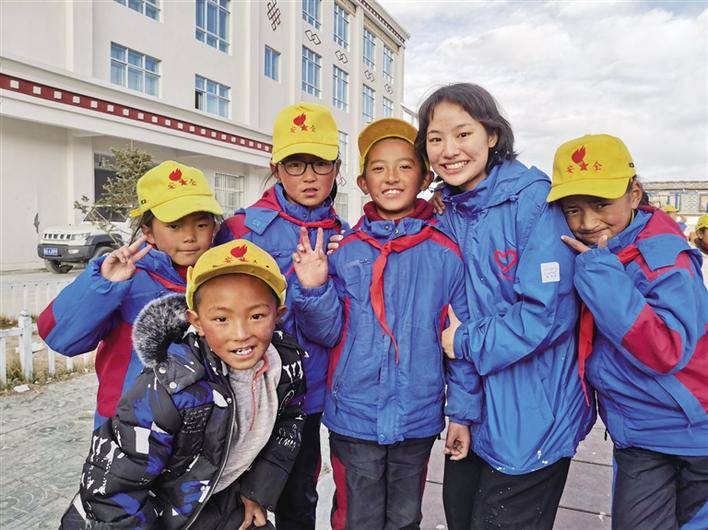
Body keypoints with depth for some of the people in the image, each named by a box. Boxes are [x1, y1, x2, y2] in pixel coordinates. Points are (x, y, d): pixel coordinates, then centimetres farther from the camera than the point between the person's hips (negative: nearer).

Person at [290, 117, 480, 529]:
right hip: (354, 418, 0)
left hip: (418, 420, 0)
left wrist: (462, 412, -1)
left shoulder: (446, 255, -7)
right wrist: (313, 289, -21)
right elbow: (328, 333, -3)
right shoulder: (345, 251, -5)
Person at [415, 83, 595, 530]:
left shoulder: (533, 200, -16)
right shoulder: (448, 216, 4)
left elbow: (549, 313, -23)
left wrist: (466, 342, -14)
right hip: (474, 408, 7)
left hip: (532, 417, -6)